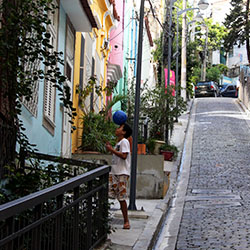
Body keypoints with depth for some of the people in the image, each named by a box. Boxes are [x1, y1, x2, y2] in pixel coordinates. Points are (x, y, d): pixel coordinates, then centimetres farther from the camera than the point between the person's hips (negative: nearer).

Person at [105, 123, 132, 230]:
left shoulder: (124, 142, -8)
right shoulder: (118, 143, 20)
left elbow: (124, 156, -20)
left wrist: (112, 149, -16)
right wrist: (110, 148, 15)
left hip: (122, 173, -9)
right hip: (114, 172, 9)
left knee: (121, 198, -5)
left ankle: (126, 221, 5)